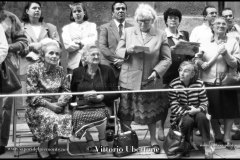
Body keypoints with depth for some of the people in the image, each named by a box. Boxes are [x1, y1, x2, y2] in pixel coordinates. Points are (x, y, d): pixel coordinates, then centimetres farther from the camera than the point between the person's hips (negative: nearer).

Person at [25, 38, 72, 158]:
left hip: (56, 105, 4)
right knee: (50, 118, -33)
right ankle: (42, 148, -8)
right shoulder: (33, 69, -7)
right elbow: (32, 94, -11)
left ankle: (50, 147, -3)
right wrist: (49, 105, -19)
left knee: (67, 118, -25)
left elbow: (66, 90, 8)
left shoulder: (59, 70, 7)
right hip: (37, 107, -4)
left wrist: (60, 102, -13)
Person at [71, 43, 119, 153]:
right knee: (77, 115, -33)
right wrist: (84, 95, -8)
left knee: (100, 115, -35)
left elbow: (116, 93, 6)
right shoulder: (77, 72, 10)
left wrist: (102, 96, -10)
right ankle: (89, 141, -7)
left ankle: (102, 140, -3)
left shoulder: (107, 70, 8)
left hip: (102, 106, -1)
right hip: (83, 106, 1)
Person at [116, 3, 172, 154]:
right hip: (129, 79, 1)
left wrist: (157, 71, -19)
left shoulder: (161, 35, -1)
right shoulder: (128, 32, 5)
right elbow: (118, 50, 6)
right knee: (126, 112, 7)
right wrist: (128, 50, -16)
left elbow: (167, 59, -3)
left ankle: (153, 139, 30)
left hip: (150, 81, -1)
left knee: (151, 112, 10)